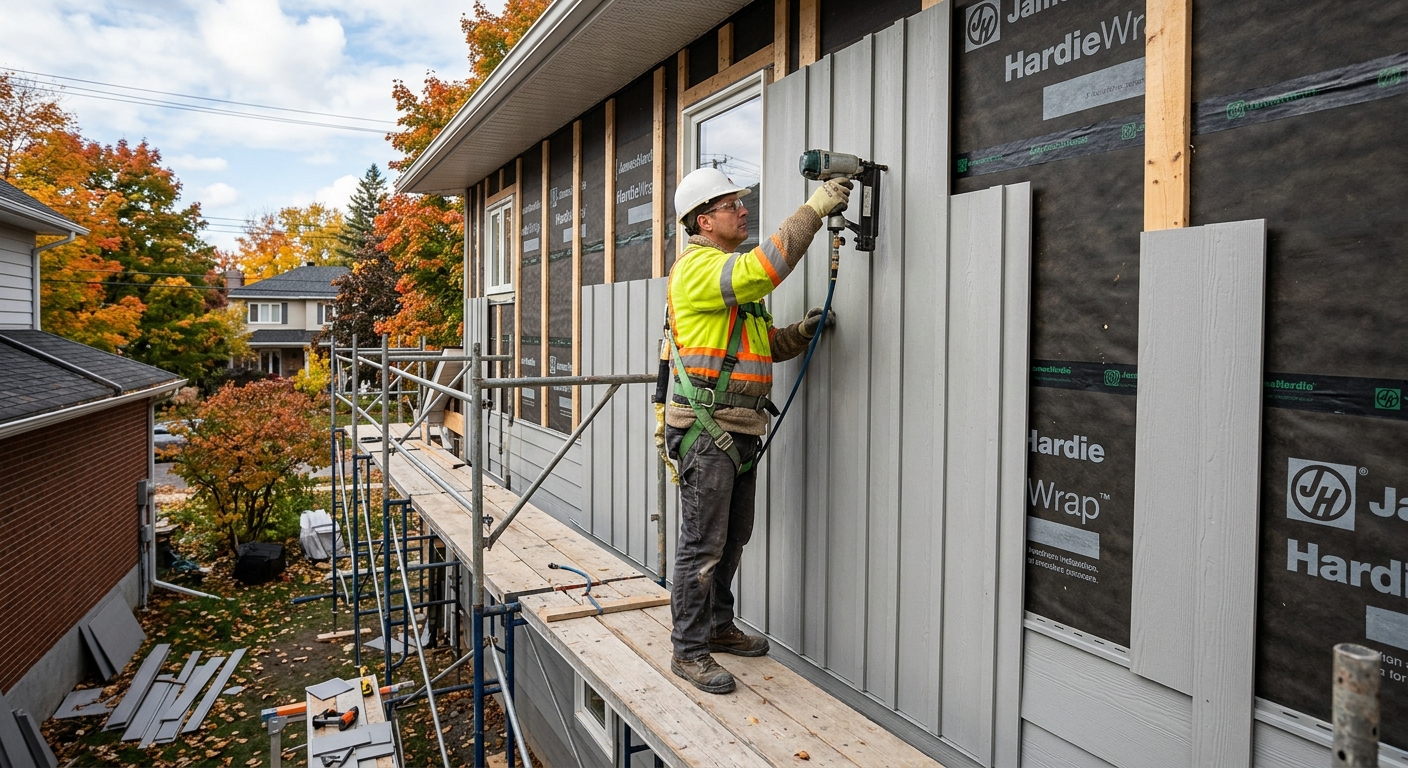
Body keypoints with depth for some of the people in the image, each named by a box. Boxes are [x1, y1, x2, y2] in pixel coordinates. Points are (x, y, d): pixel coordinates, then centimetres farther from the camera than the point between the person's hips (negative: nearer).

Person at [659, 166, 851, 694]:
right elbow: (762, 269, -29)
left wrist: (800, 332, 5)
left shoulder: (733, 274, 21)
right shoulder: (698, 266, -10)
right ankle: (688, 651, 7)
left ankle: (718, 626, 33)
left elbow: (763, 345, 25)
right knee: (702, 544, -4)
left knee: (733, 537, 18)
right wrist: (814, 210, -22)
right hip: (705, 428, -10)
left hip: (740, 430, 10)